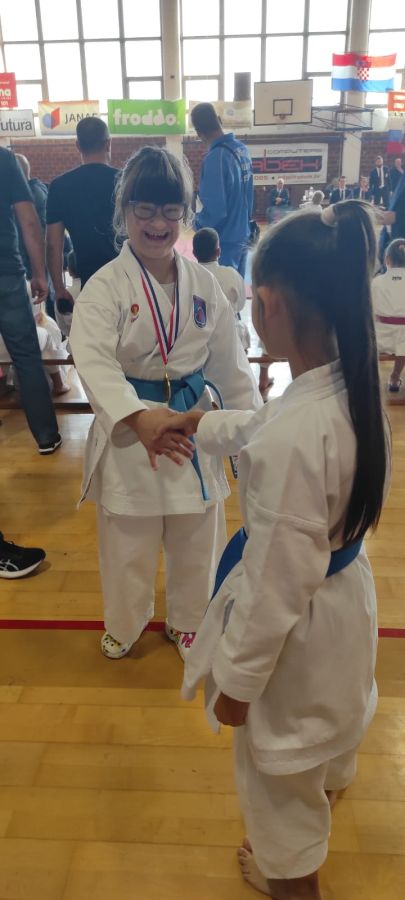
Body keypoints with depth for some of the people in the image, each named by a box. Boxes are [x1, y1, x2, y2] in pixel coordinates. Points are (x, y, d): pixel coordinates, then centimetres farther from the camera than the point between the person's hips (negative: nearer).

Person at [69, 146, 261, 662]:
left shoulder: (203, 284, -1)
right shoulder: (105, 287, -12)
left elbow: (228, 362, 5)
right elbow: (94, 359, -27)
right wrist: (137, 415, -44)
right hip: (128, 428, -3)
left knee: (196, 540, 18)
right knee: (128, 542, 14)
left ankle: (186, 620, 44)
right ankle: (124, 624, 42)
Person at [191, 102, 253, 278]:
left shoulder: (215, 158, -21)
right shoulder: (242, 150, 3)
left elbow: (215, 210, -22)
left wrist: (197, 222, -4)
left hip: (225, 241, -8)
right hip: (242, 235, 8)